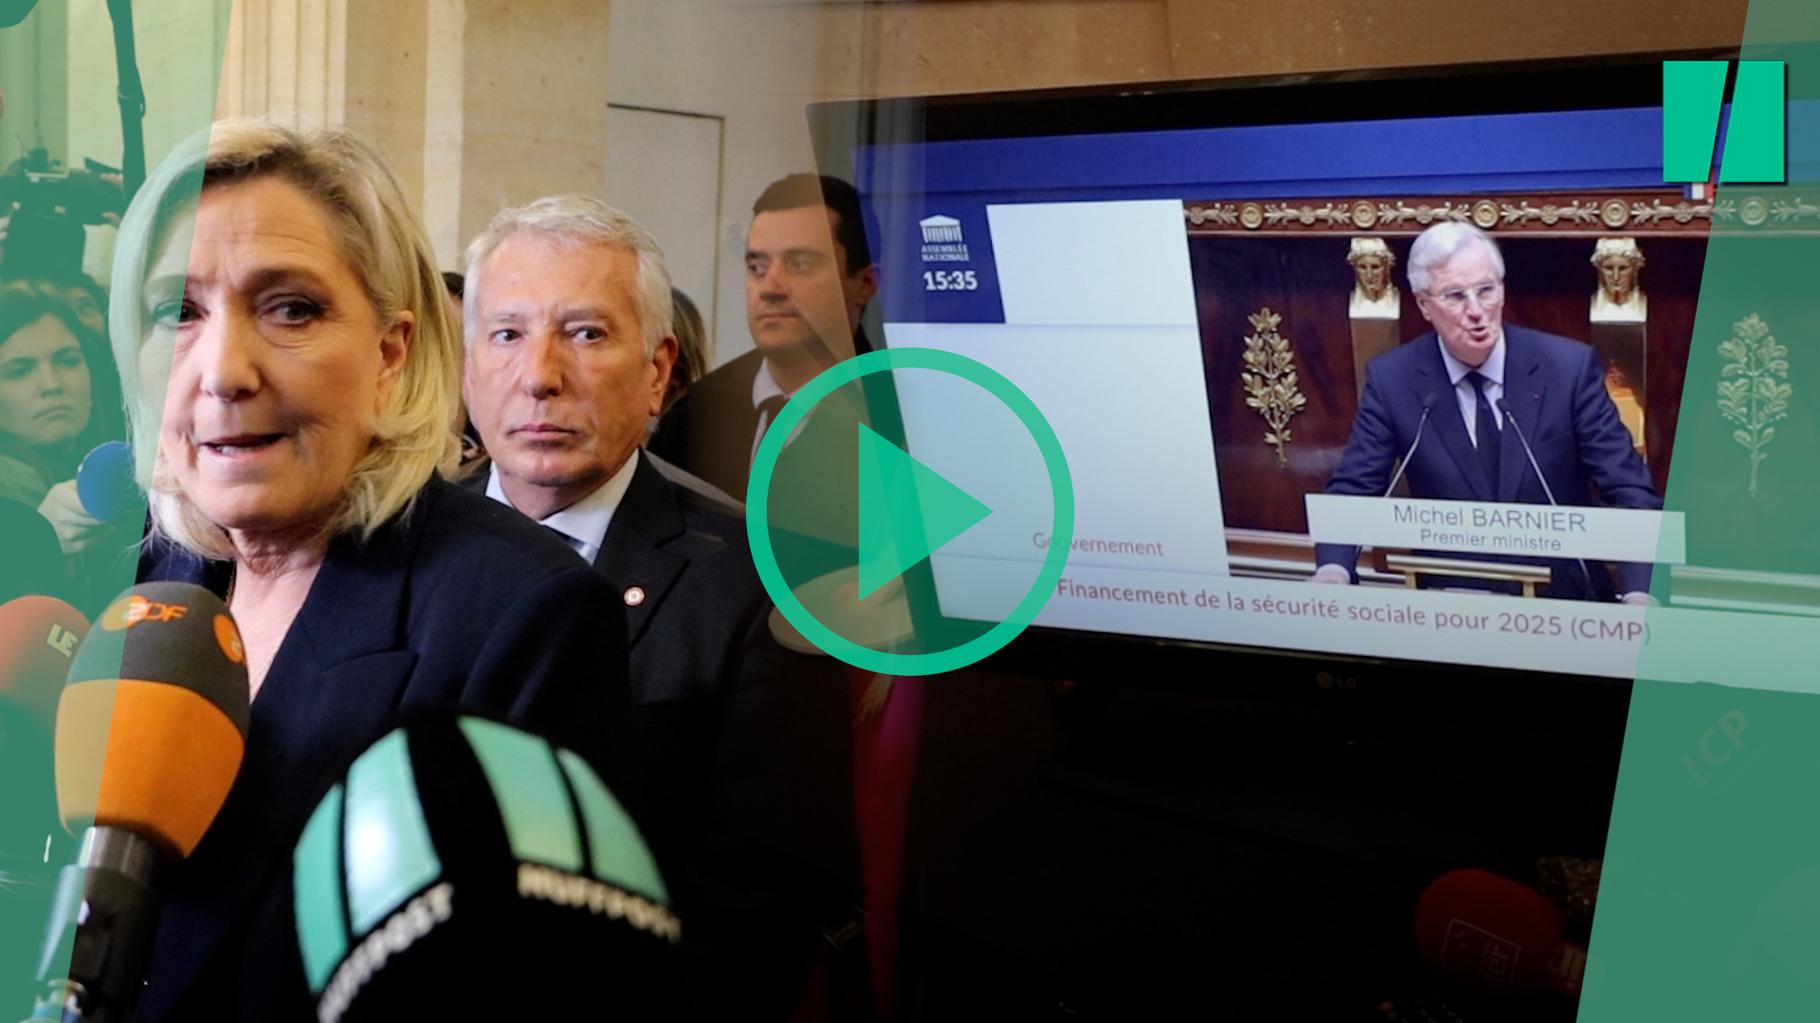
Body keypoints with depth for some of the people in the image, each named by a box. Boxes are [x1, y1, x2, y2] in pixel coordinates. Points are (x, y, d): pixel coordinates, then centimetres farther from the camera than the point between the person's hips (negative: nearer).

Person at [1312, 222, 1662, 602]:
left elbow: (1630, 489, -6)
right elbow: (1352, 490, -2)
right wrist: (1333, 570, -24)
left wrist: (1639, 595, -23)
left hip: (1564, 595, -1)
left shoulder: (1568, 366, -5)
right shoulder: (1392, 379, -3)